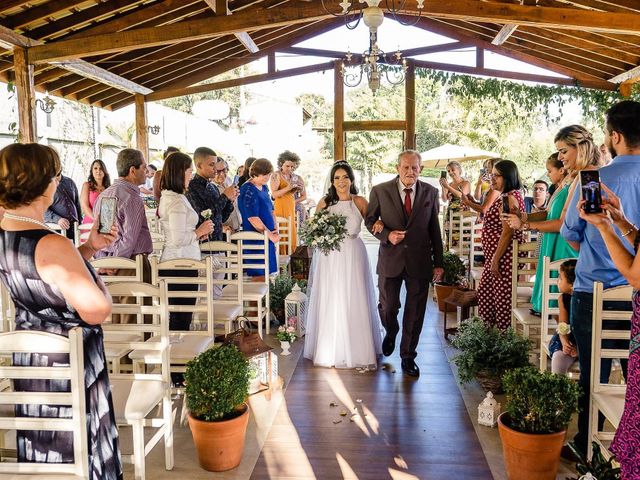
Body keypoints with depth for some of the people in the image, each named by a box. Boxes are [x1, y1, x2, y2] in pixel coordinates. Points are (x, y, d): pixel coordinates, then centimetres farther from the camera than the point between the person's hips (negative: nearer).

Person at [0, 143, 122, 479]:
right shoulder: (51, 245, -29)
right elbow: (98, 310, -27)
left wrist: (88, 248, 4)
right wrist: (95, 278, -8)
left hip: (28, 355, 8)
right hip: (69, 362, -8)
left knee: (40, 444, 24)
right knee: (76, 449, 11)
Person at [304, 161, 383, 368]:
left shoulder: (360, 202, 2)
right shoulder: (324, 202, 3)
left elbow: (372, 222, 2)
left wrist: (379, 224, -20)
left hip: (353, 256, 0)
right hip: (329, 257, 0)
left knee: (355, 303, 2)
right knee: (330, 303, 4)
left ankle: (357, 349, 15)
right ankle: (329, 350, 16)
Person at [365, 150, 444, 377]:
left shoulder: (431, 192, 2)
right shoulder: (380, 191, -3)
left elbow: (434, 228, 6)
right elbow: (370, 220, 5)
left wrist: (438, 262, 5)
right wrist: (386, 235, -15)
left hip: (420, 260, 1)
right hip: (390, 259, -1)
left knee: (415, 312, 7)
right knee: (388, 306, 8)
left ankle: (408, 356, 24)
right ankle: (391, 333, 43)